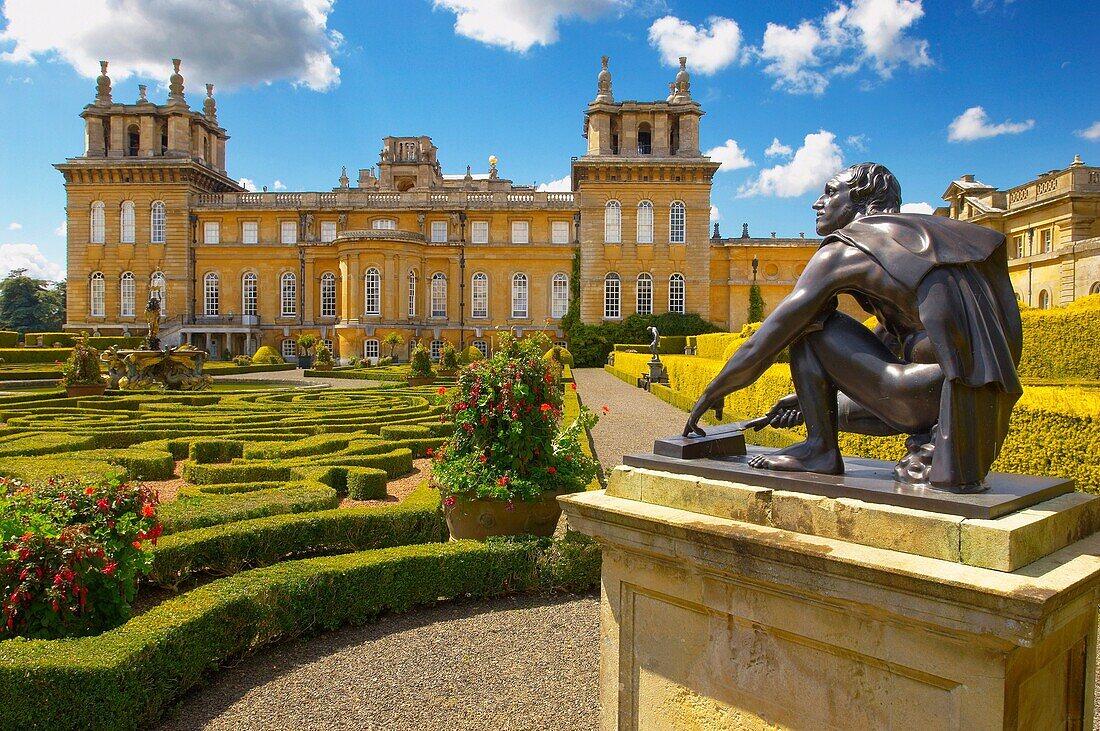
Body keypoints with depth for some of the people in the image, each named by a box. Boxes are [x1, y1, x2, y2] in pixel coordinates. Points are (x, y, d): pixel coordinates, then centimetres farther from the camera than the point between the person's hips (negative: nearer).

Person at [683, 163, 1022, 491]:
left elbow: (769, 337, 0)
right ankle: (931, 440, 6)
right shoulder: (914, 235, 24)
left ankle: (820, 448, 2)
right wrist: (811, 396, 34)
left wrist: (711, 393, 12)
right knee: (832, 404, 26)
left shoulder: (845, 248, 0)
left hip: (930, 395, -8)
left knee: (808, 323, 1)